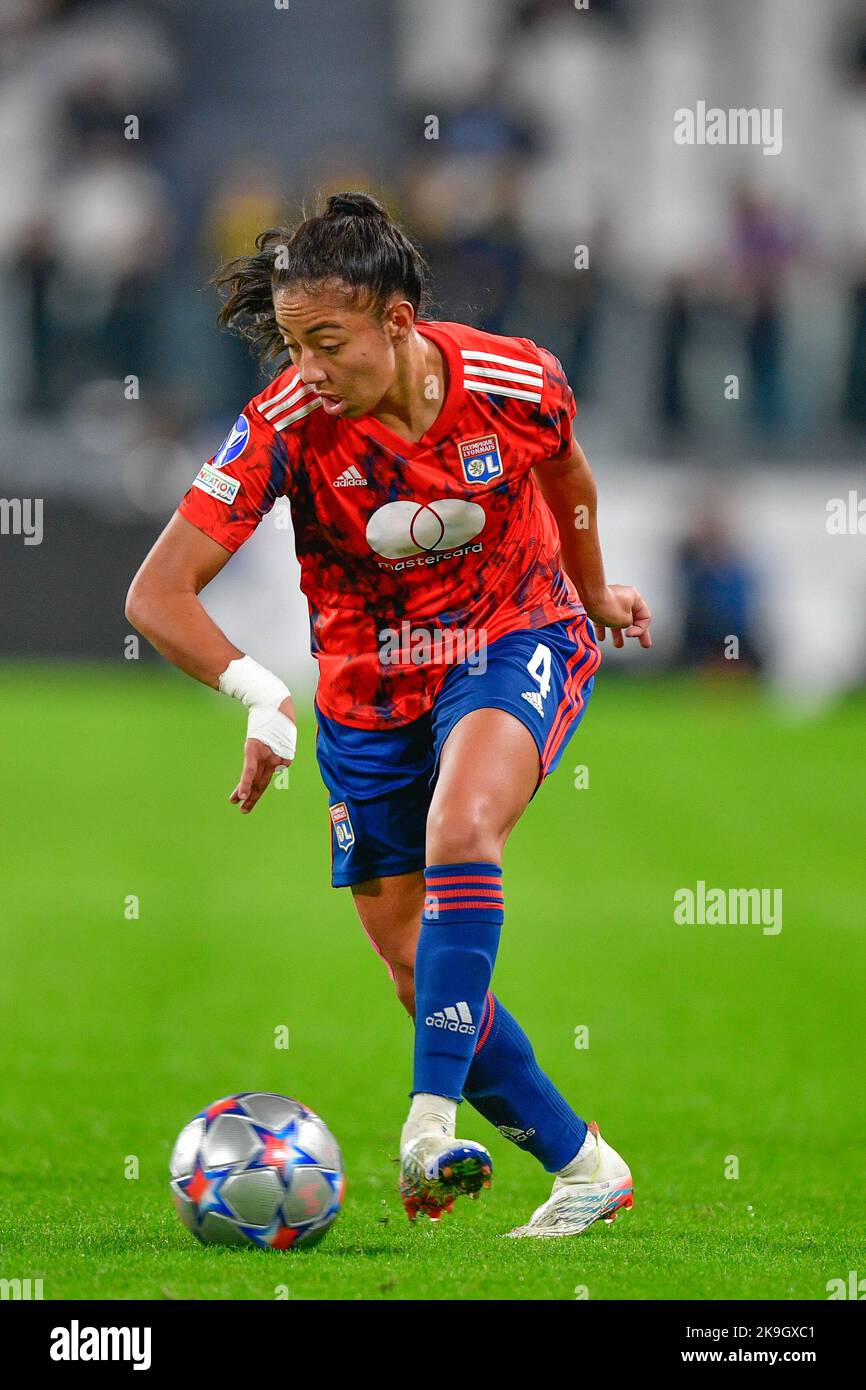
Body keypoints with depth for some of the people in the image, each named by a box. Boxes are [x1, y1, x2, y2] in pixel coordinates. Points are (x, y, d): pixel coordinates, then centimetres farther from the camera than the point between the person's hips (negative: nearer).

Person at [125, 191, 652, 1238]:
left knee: (460, 823, -33)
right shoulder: (285, 424, -22)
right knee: (420, 974, 2)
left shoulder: (515, 383, -19)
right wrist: (259, 692, -37)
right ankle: (583, 1165, 18)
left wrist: (596, 598, 24)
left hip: (517, 641, -2)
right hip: (369, 692, 2)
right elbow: (156, 595, -22)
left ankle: (433, 1116, -38)